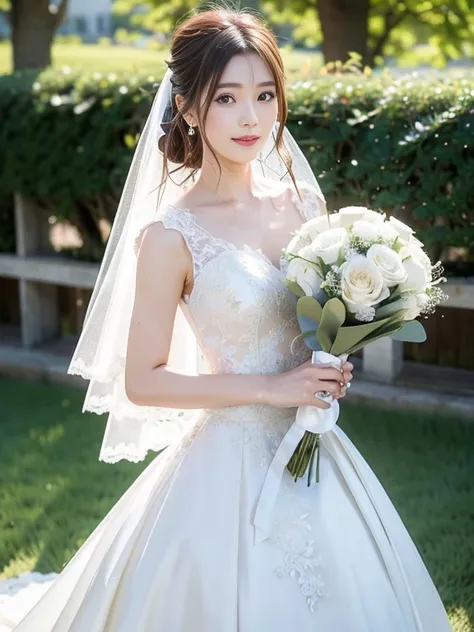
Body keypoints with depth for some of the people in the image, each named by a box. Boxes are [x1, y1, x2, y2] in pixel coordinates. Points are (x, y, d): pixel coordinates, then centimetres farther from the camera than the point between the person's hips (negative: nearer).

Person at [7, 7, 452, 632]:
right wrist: (269, 387, -17)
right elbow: (141, 382, -13)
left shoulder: (304, 201, 0)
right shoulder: (172, 234, -15)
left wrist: (335, 366, -5)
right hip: (232, 460, -5)